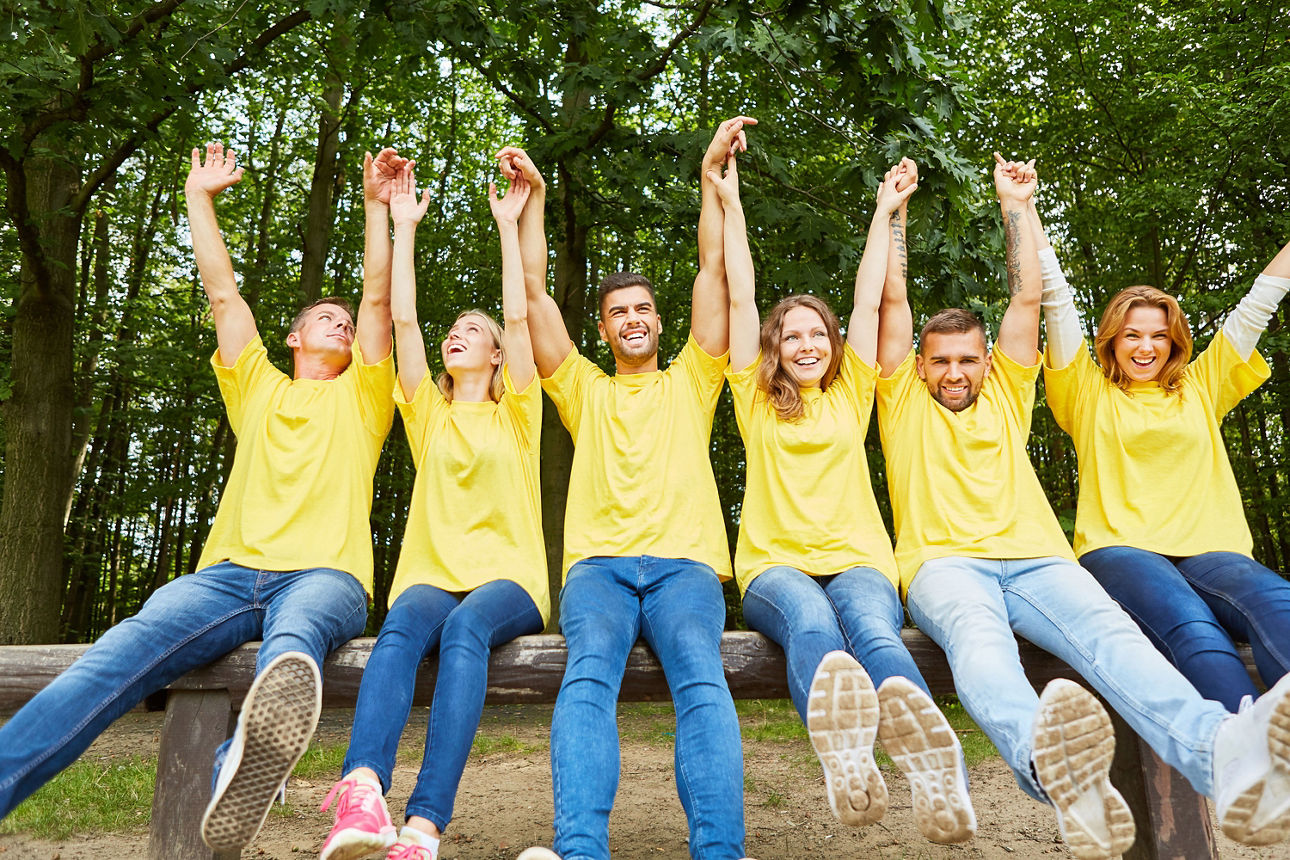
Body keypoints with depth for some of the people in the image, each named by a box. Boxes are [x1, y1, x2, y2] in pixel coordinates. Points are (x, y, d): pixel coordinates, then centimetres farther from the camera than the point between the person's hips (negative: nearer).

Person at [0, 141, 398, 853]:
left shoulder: (359, 397, 25)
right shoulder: (258, 389, 29)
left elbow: (379, 298, 16)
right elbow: (222, 292, 25)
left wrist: (376, 205, 15)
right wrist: (200, 198, 28)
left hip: (325, 575, -2)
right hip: (231, 571, 3)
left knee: (298, 629, -40)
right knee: (134, 642, -29)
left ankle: (243, 768, -70)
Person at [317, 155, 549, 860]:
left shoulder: (516, 414, 16)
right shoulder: (428, 413, 22)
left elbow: (519, 316, 5)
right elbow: (402, 319, 12)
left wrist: (509, 224, 7)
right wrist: (404, 225, 14)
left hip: (507, 579, -2)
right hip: (431, 576, 2)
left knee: (467, 626, -37)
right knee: (405, 624, -35)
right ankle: (362, 792, -53)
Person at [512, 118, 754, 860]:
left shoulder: (690, 383, 25)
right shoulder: (584, 390, 26)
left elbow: (714, 269, 20)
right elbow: (534, 293, 21)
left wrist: (712, 172, 20)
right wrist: (534, 198, 20)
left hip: (685, 562, 0)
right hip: (599, 563, 1)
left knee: (701, 674, -31)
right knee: (589, 674, -31)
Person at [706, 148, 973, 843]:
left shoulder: (849, 397, 24)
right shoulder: (757, 403, 19)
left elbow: (868, 303, 22)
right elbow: (740, 298, 16)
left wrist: (885, 211, 27)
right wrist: (730, 202, 17)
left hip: (858, 562, 1)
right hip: (775, 568, -1)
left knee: (870, 625, -35)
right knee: (810, 618, -38)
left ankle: (933, 770, -65)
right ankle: (844, 756, -68)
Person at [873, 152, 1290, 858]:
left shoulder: (1004, 398, 29)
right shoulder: (904, 403, 24)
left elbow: (1027, 299, 25)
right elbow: (893, 300, 20)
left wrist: (1015, 209, 29)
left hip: (1035, 558, 3)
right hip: (945, 562, -2)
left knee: (1105, 627, -32)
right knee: (976, 632, -38)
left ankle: (1222, 755, -59)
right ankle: (1049, 765, -67)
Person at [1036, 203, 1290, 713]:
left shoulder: (1199, 389, 25)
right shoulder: (1090, 394, 16)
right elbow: (1056, 299, 13)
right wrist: (1026, 208, 12)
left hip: (1208, 551, 2)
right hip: (1118, 549, -2)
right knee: (1189, 624, -36)